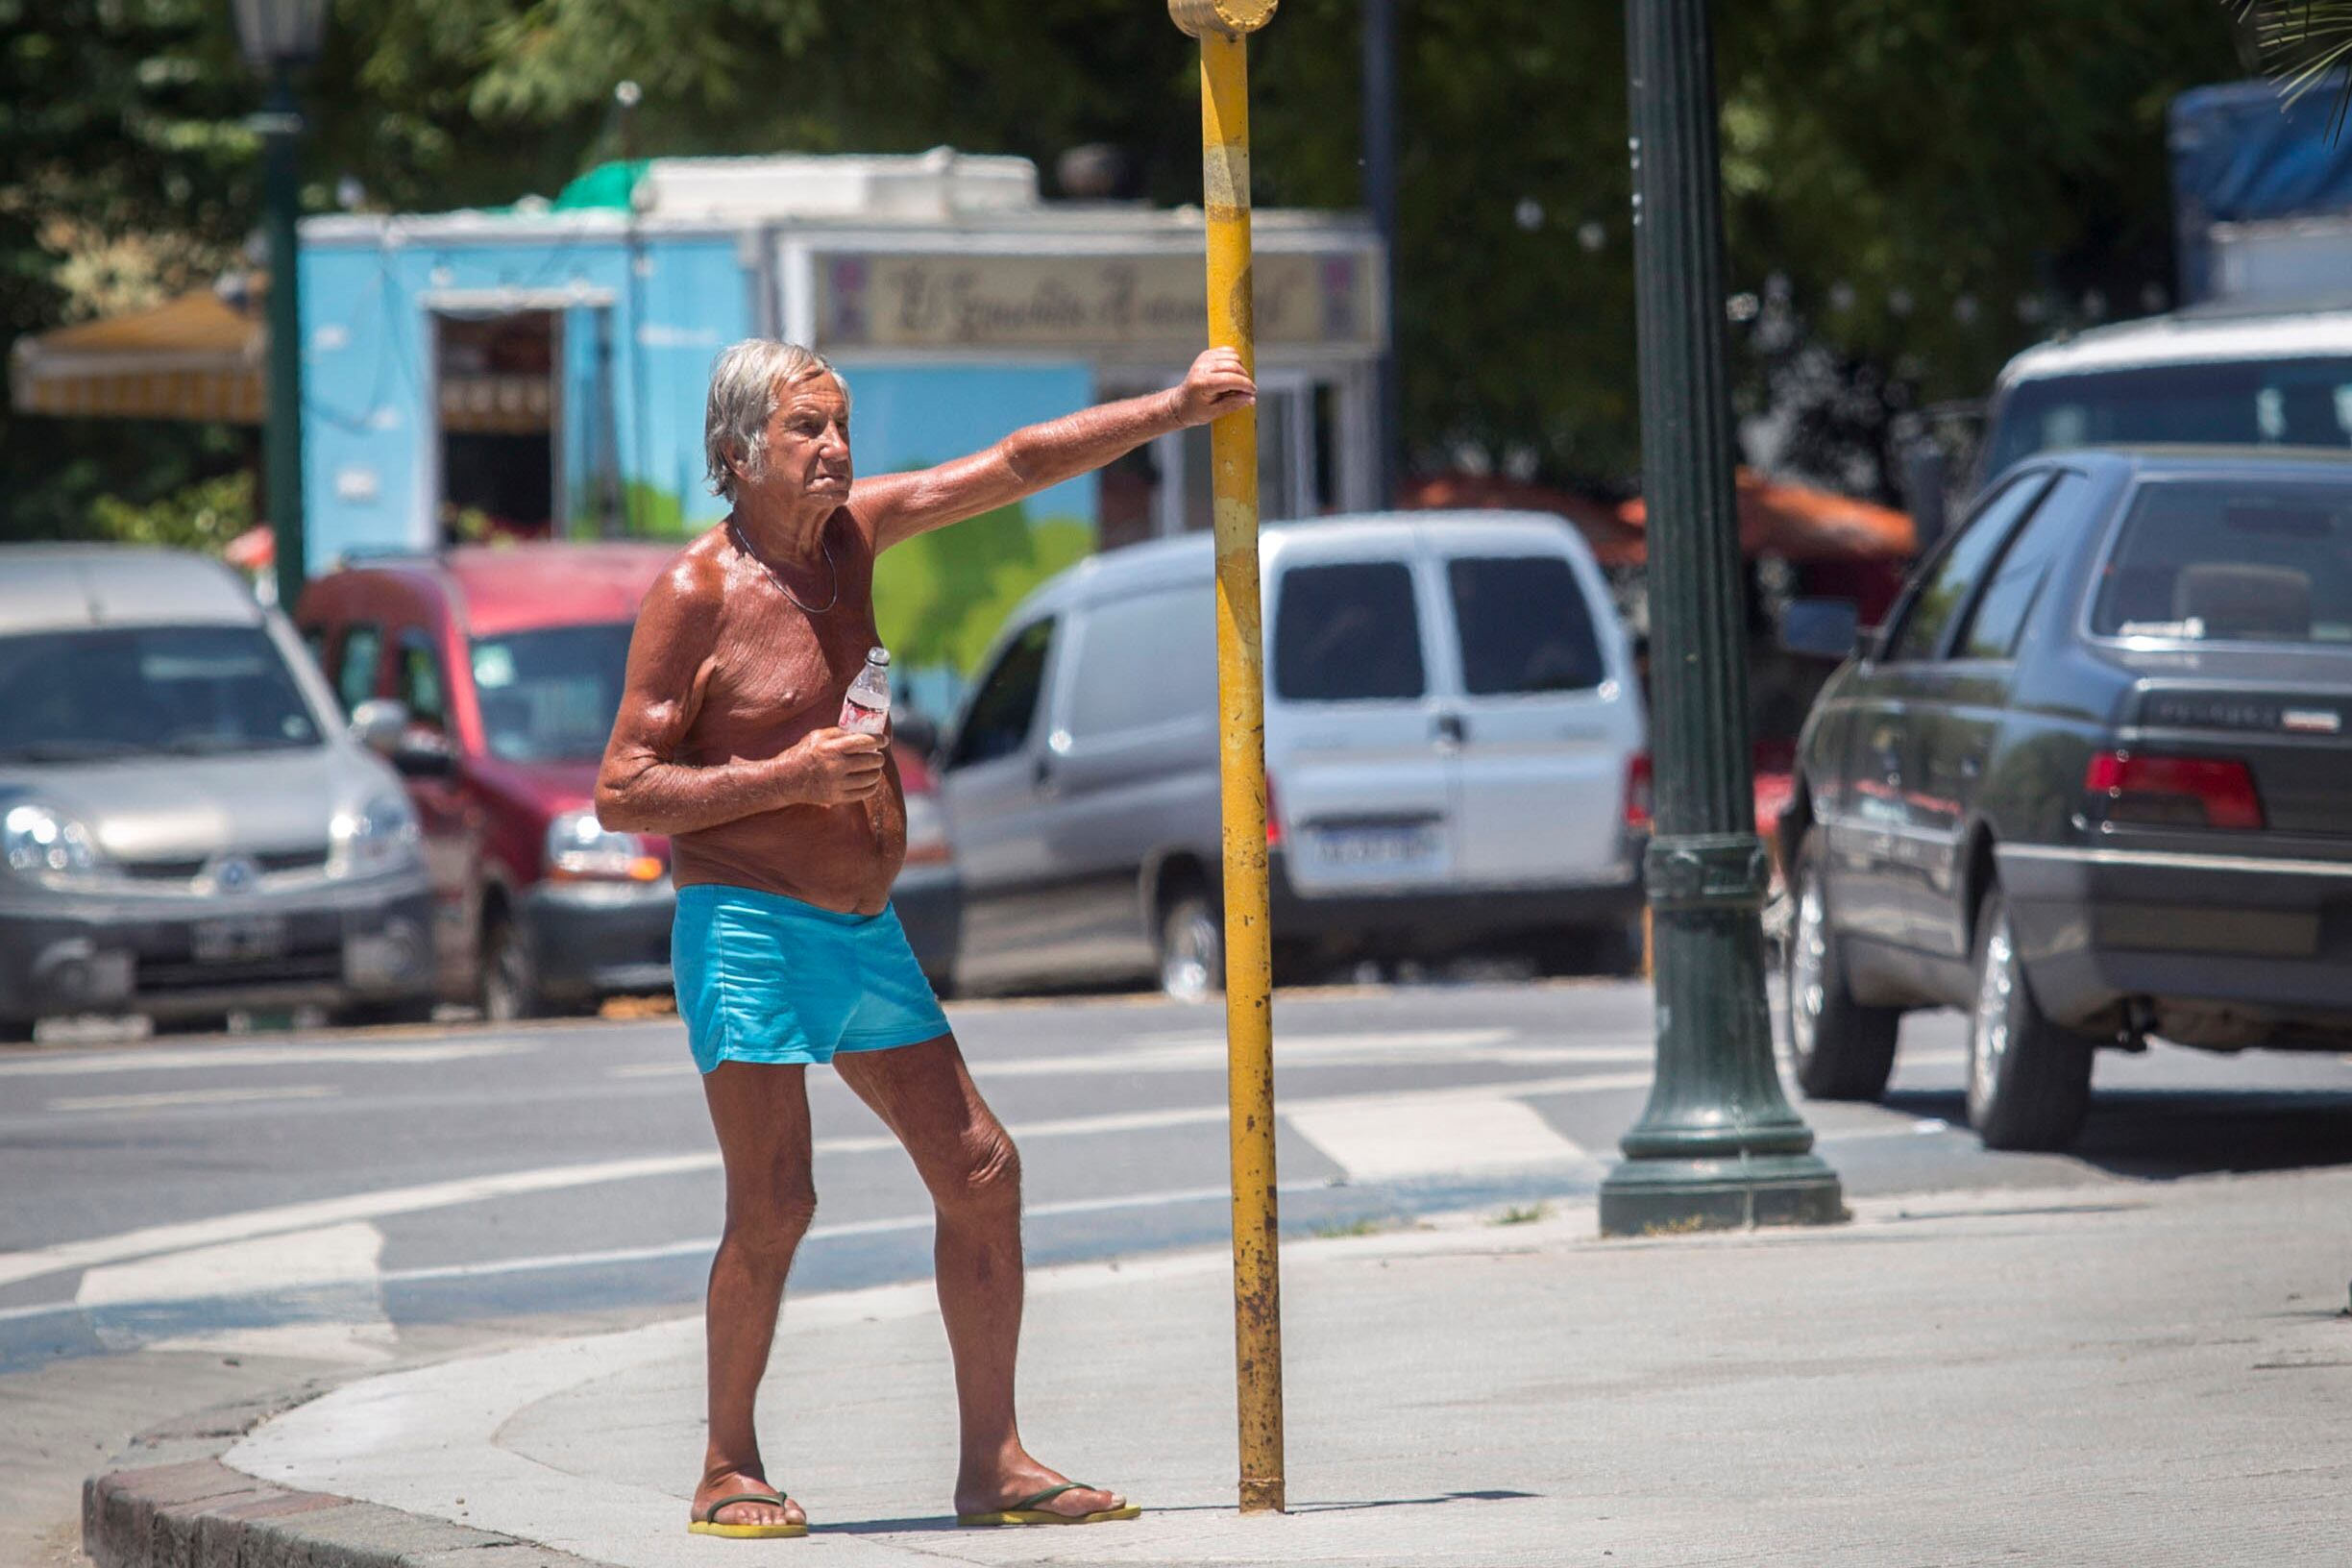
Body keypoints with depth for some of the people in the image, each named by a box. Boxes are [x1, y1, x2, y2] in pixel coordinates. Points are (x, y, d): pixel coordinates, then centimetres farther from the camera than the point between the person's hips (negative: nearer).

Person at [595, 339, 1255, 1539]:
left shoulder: (848, 531, 9)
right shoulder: (694, 593, -9)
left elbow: (1014, 467, 11)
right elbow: (622, 795, -11)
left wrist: (1170, 410, 3)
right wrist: (793, 776, -19)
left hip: (864, 933, 7)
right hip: (749, 931, -7)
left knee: (979, 1171, 3)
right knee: (773, 1205, -12)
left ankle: (993, 1463, 7)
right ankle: (728, 1471, 3)